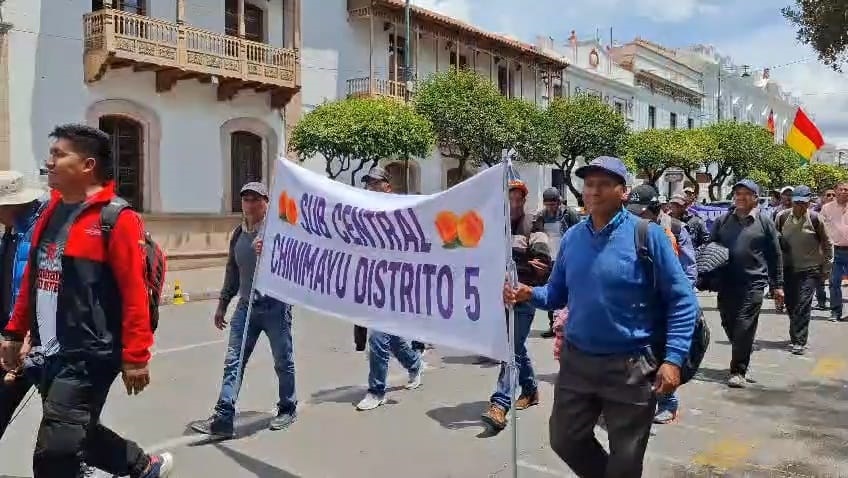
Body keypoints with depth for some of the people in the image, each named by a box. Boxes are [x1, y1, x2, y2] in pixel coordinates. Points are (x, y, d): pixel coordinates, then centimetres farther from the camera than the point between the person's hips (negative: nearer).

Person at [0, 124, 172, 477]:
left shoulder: (116, 219, -14)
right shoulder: (51, 213, 12)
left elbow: (135, 291, -18)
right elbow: (31, 280, 19)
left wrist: (135, 356, -19)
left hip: (89, 355, -8)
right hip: (50, 354, 9)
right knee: (78, 435, 20)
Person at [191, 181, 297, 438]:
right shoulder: (238, 234, 11)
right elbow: (232, 271, 19)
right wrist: (222, 304, 19)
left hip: (275, 305, -5)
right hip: (246, 305, 5)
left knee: (283, 361, 8)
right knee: (233, 362, 0)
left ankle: (288, 409, 25)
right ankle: (223, 417, 2)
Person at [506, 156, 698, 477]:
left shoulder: (647, 235, -12)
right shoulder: (572, 237, 3)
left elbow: (682, 300, -11)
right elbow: (558, 293, 11)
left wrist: (673, 359, -18)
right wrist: (530, 294, -10)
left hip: (631, 366, -4)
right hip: (577, 360, 5)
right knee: (565, 440, 18)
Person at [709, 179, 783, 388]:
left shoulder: (764, 222, 3)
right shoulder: (722, 220, 9)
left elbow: (775, 255, 6)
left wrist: (777, 285, 4)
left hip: (753, 283, -3)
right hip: (726, 283, 3)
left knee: (744, 327, -7)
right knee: (729, 324, 11)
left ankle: (738, 371, 2)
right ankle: (742, 358, 34)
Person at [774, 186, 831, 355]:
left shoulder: (814, 219, -10)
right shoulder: (782, 217, -3)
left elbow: (826, 244, 1)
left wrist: (826, 268, 3)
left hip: (810, 270, -3)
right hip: (788, 269, 3)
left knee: (803, 305, -11)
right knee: (791, 305, 10)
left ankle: (799, 342, -8)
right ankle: (795, 336, 28)